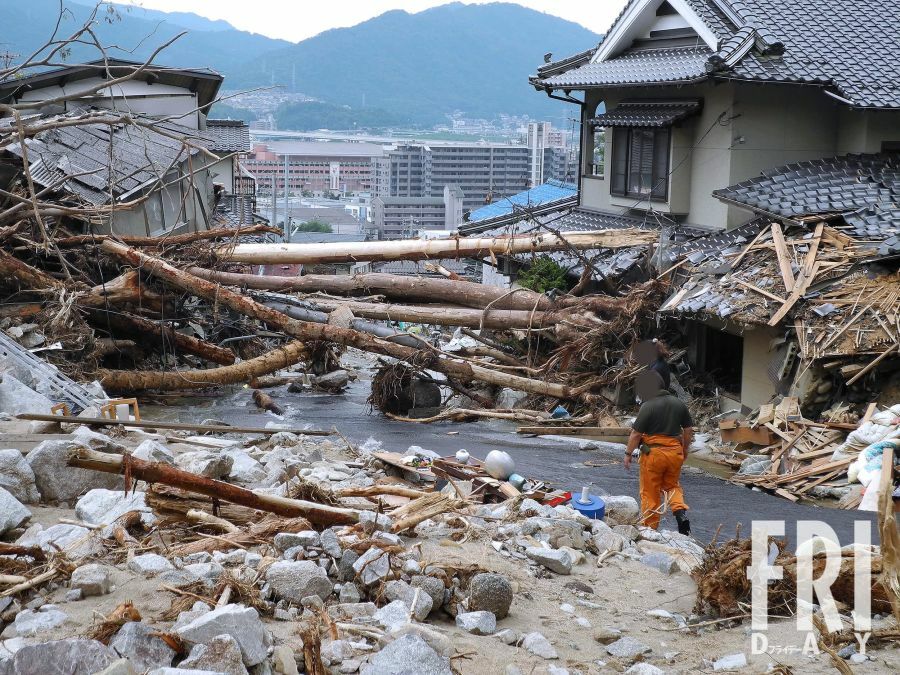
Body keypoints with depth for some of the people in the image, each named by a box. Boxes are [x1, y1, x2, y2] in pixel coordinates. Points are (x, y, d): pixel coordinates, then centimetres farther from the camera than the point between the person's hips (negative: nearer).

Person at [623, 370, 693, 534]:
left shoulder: (647, 407, -15)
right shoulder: (679, 403, 3)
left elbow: (636, 434, -13)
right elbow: (688, 430, 10)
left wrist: (628, 454, -1)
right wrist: (685, 450, 23)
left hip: (653, 453, -5)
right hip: (675, 452, 5)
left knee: (650, 493, 8)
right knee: (672, 485, 23)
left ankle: (650, 528, 14)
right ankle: (681, 511, -2)